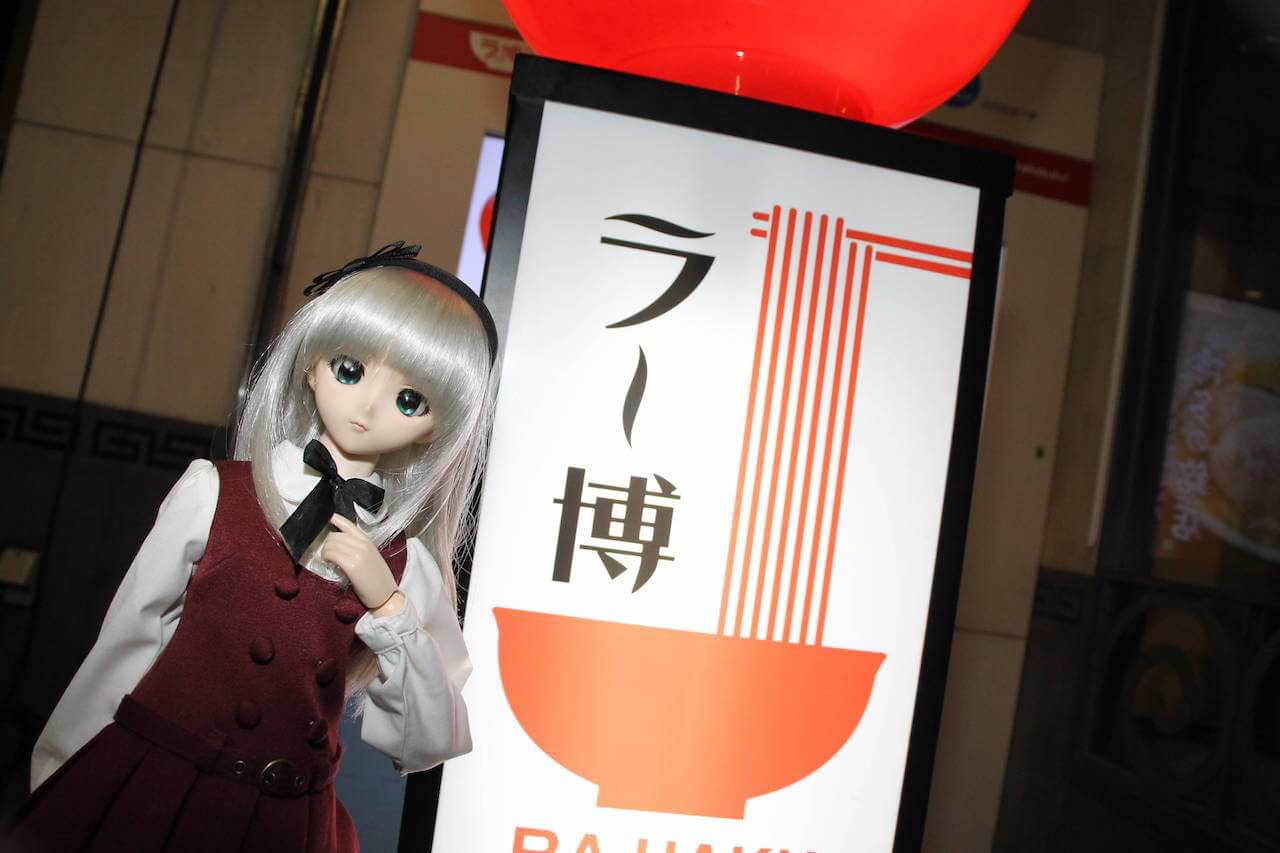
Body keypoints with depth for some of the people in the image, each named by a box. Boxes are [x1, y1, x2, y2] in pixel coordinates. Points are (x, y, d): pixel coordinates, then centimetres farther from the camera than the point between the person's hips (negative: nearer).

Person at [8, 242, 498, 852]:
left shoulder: (407, 566, -6)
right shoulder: (213, 493, -8)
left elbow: (426, 746, -5)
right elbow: (126, 644, 0)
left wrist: (387, 606, -16)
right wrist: (55, 787, 7)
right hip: (141, 795, -1)